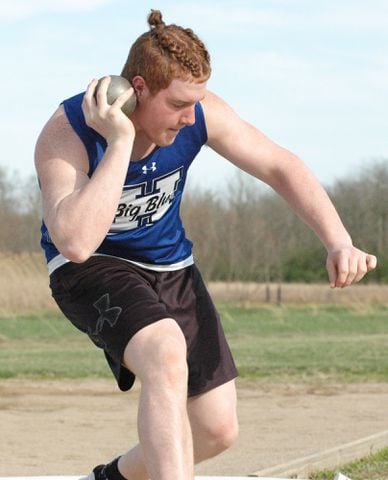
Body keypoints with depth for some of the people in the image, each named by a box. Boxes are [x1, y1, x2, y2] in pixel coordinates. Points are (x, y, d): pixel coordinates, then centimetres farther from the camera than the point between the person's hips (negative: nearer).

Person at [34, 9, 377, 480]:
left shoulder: (199, 113, -17)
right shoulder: (66, 134, -29)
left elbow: (280, 166, -11)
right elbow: (75, 242, -41)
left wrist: (338, 243, -25)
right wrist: (119, 143, -41)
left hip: (169, 264, 5)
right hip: (90, 266, -5)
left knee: (218, 429, 2)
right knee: (166, 354, -37)